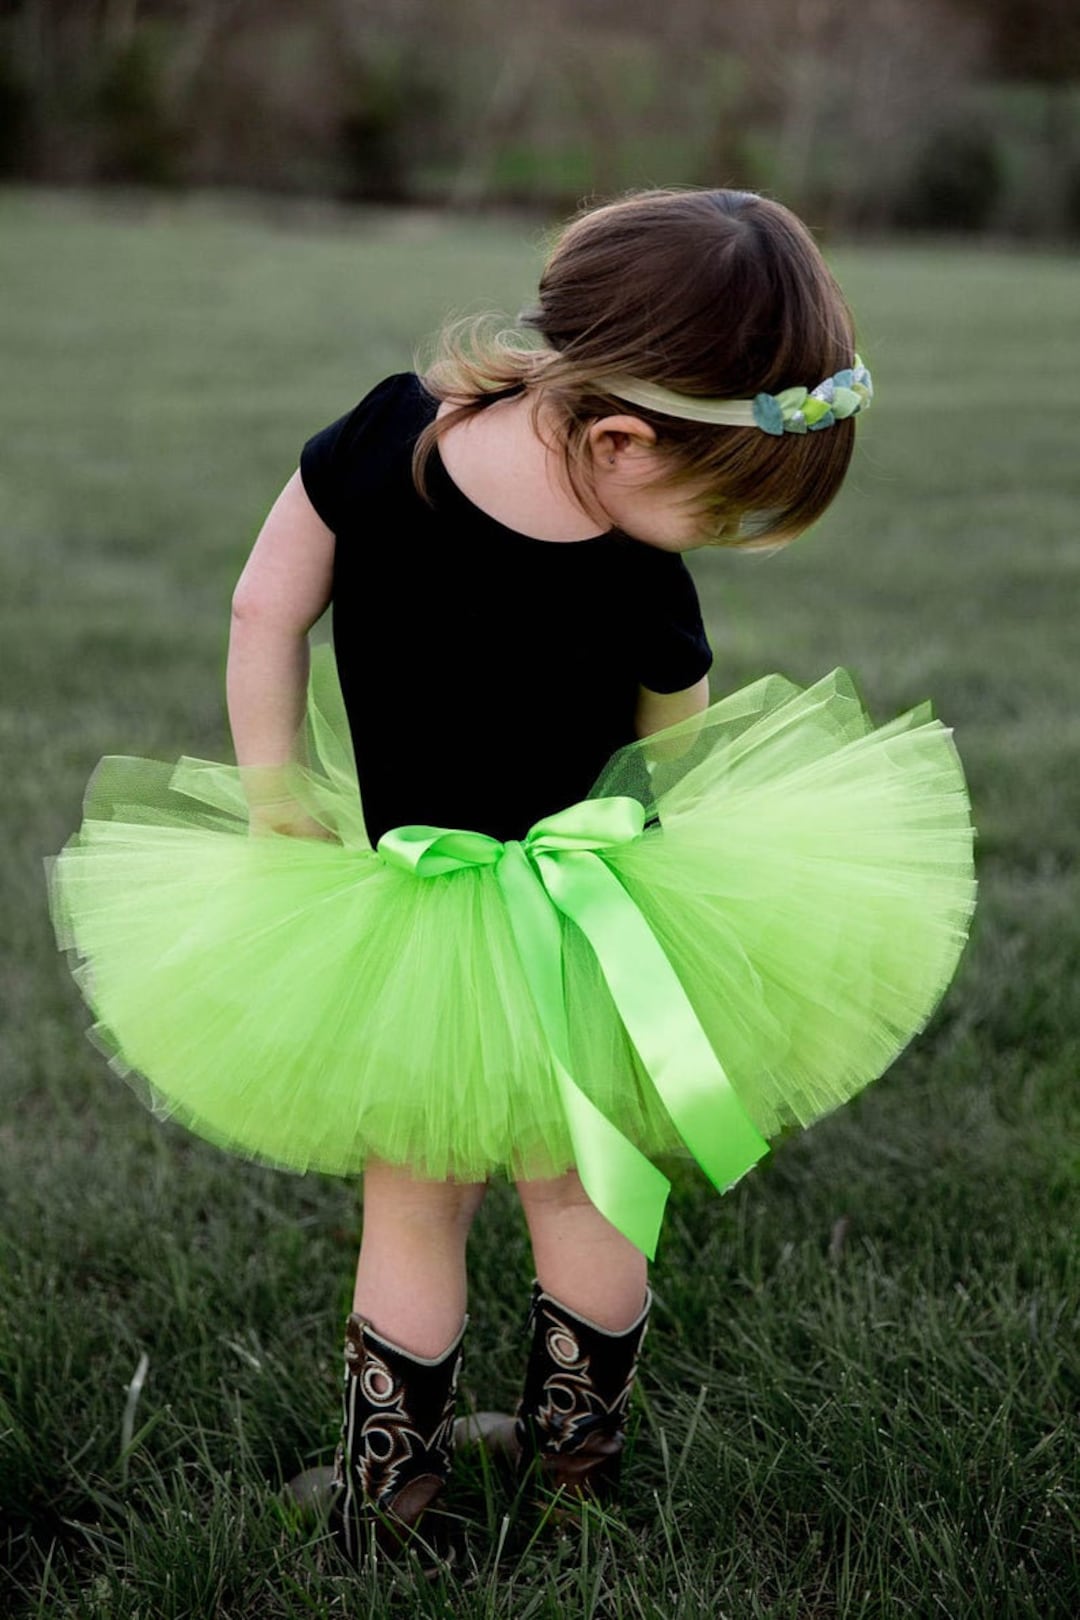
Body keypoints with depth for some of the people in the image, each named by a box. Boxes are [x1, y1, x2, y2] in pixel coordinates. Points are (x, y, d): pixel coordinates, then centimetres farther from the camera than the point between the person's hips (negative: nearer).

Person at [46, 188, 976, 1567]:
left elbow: (265, 609, -11)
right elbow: (679, 742, -7)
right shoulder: (641, 598, -27)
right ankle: (576, 1453, 39)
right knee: (580, 1193, 23)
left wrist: (279, 806, -1)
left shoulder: (389, 427, -21)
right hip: (563, 937, -2)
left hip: (392, 933, 3)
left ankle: (385, 1501, 31)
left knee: (413, 1208, 21)